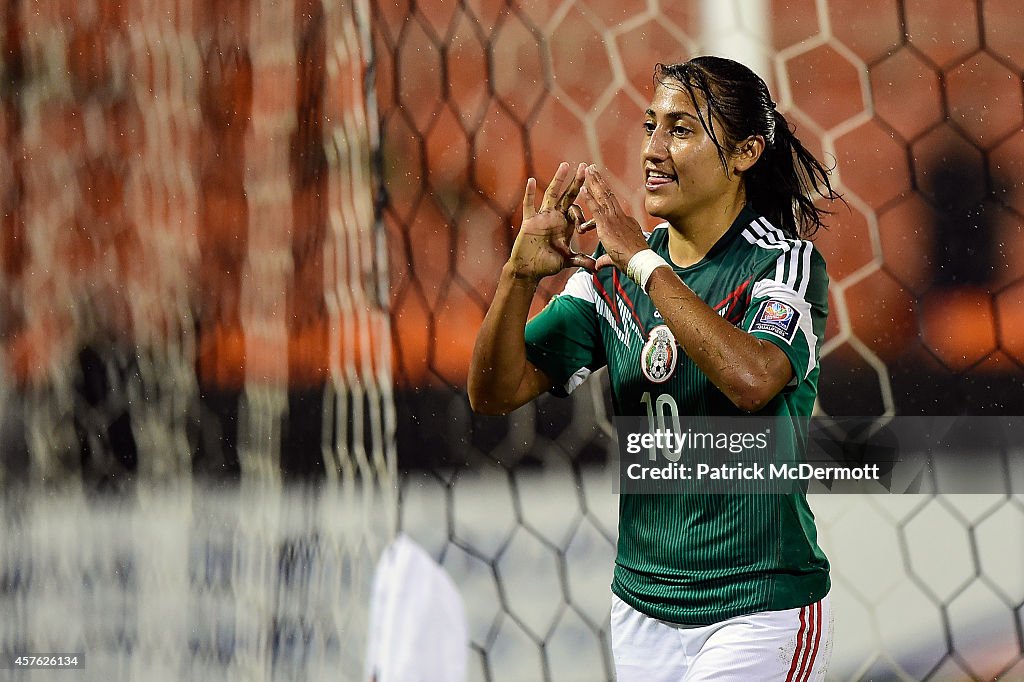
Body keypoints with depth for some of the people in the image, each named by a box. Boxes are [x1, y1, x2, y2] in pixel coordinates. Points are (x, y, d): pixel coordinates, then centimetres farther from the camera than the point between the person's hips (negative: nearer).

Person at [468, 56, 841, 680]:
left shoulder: (787, 263, -8)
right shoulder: (612, 275, 6)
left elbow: (752, 381, -29)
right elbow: (495, 395, 1)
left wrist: (642, 261, -25)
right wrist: (521, 274, -15)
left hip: (760, 610, -5)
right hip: (642, 605, 5)